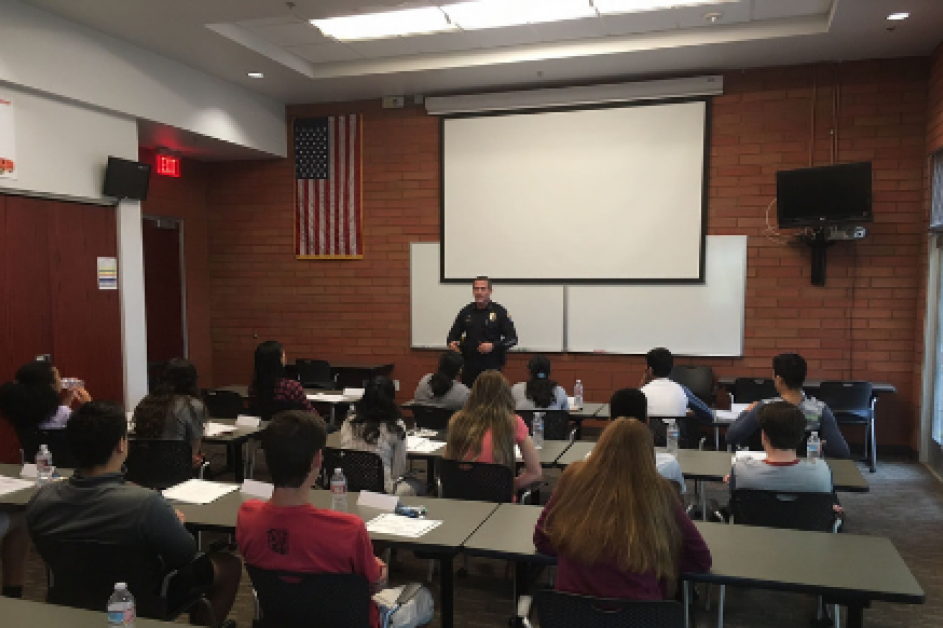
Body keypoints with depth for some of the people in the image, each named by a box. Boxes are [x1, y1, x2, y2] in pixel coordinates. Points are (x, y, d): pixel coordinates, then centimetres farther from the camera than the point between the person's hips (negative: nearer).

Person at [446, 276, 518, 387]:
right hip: (469, 366, 3)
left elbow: (512, 338, -3)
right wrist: (452, 343, -8)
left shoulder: (499, 312, -2)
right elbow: (453, 333, 15)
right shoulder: (466, 311, 8)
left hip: (492, 367, -3)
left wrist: (493, 346, -17)